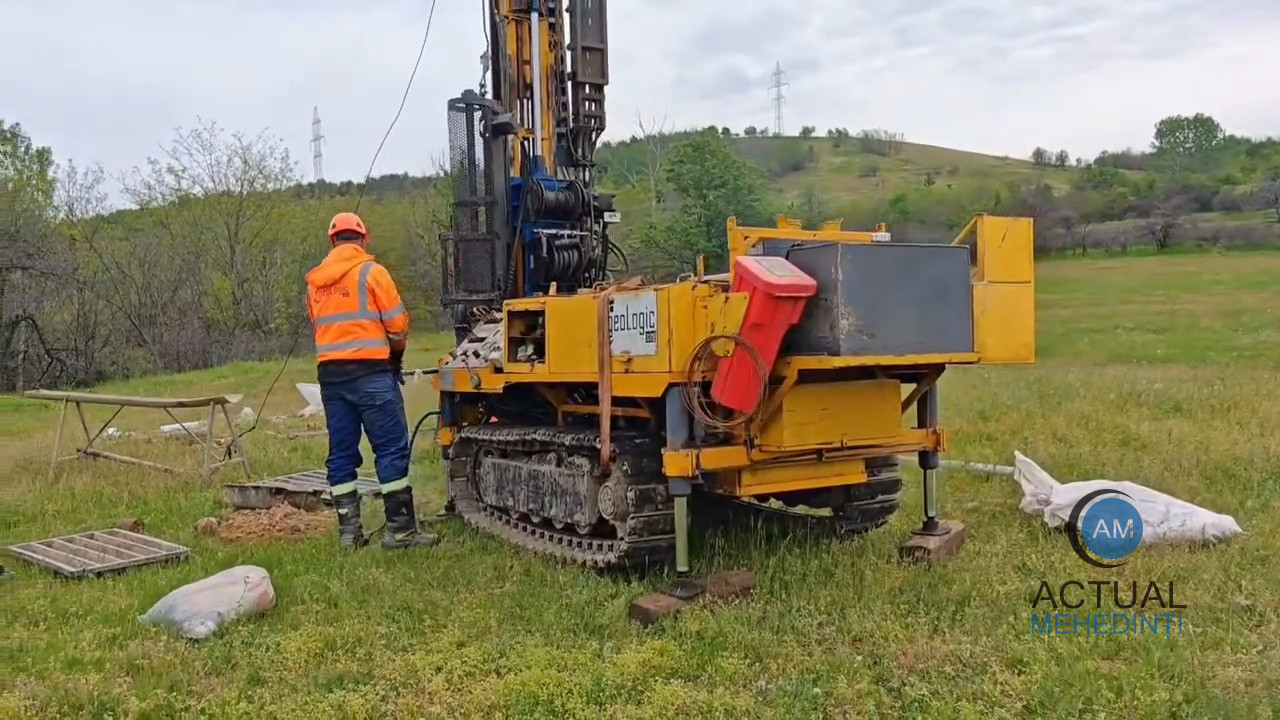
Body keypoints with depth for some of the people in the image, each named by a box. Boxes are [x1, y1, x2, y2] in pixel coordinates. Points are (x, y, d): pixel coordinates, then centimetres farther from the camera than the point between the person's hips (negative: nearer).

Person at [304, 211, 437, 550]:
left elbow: (321, 326, 10)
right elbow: (397, 325, -4)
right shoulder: (371, 271, -3)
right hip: (370, 371, -6)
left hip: (329, 373, 6)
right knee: (392, 449, -3)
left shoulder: (314, 281, 14)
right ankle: (400, 530, -4)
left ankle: (349, 531, 10)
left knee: (341, 453, 8)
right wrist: (395, 353, 16)